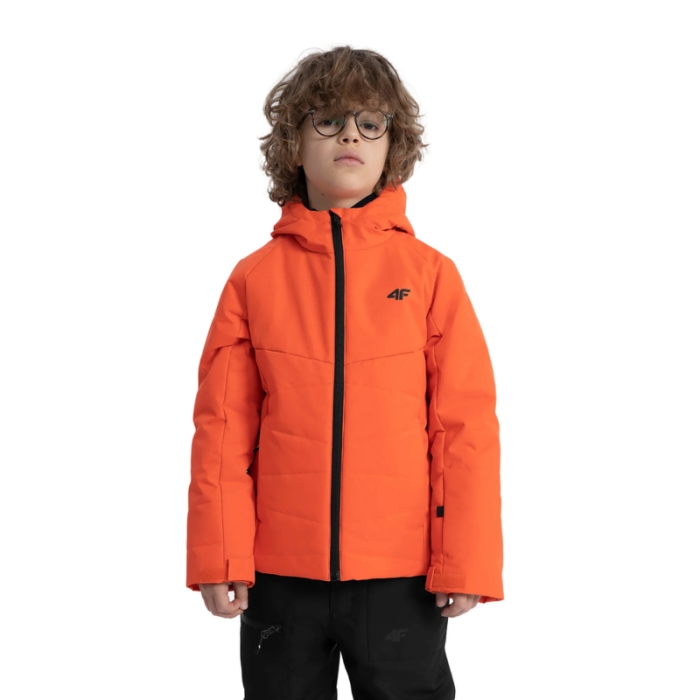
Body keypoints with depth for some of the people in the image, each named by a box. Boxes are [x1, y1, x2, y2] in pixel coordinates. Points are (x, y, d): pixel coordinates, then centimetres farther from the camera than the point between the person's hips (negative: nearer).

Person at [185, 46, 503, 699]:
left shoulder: (431, 274, 0)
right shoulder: (254, 278, 3)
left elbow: (465, 424, -2)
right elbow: (222, 427, 1)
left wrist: (464, 563, -6)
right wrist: (218, 559, -4)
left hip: (402, 575, -1)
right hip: (279, 572, 1)